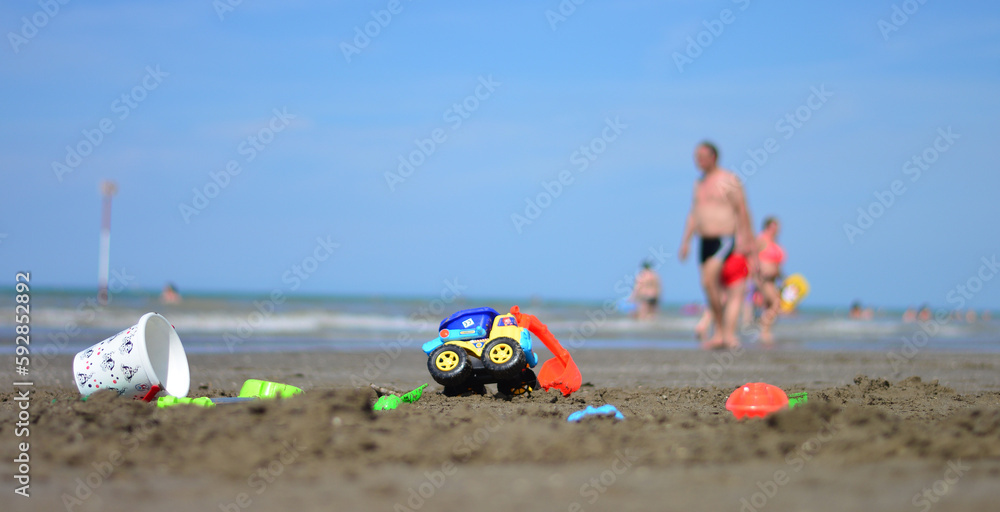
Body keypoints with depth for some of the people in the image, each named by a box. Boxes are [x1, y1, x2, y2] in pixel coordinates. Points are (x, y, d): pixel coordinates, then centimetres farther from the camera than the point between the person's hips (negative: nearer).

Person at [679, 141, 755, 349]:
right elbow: (693, 214, 19)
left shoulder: (729, 180, -5)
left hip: (726, 239, -8)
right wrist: (686, 241, 11)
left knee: (709, 280, -21)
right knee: (713, 288, 6)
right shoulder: (699, 184, 17)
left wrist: (746, 241, -12)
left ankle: (728, 334, -12)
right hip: (705, 242, 8)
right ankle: (719, 335, 10)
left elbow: (742, 211, -7)